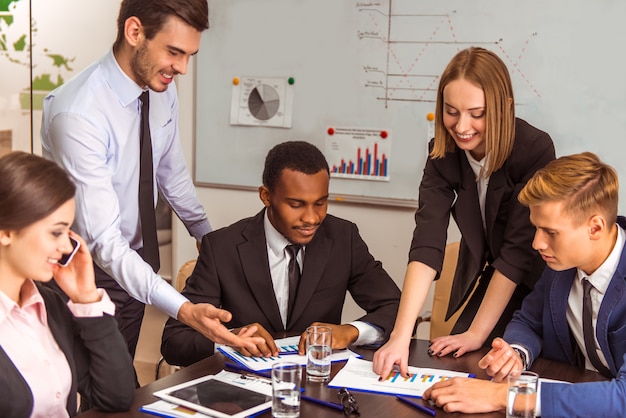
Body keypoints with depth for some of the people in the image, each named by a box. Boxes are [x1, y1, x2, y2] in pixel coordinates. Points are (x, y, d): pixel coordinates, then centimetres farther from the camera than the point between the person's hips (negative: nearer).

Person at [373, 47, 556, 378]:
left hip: (535, 285, -3)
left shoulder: (535, 150, -27)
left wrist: (476, 334, -23)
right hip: (483, 279, 4)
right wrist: (401, 336, -35)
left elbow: (518, 251, -25)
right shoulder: (444, 154, -16)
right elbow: (427, 243, -25)